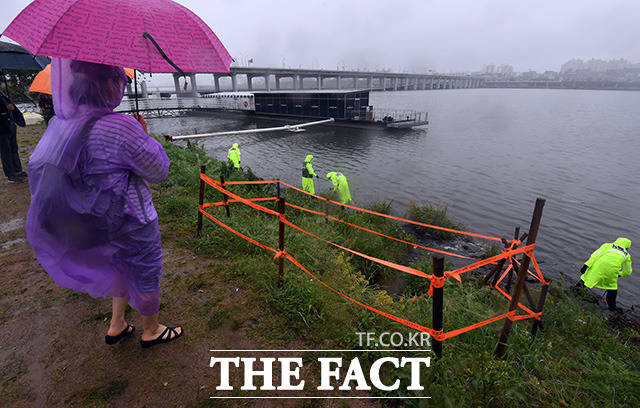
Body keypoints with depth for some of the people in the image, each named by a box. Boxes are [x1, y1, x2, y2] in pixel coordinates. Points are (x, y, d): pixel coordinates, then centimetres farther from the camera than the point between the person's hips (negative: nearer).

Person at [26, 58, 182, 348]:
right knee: (147, 275, 15)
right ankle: (151, 332, 37)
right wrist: (145, 137, -4)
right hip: (132, 224, -8)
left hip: (100, 221, 8)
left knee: (127, 267, 29)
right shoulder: (121, 127, -27)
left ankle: (116, 326, 44)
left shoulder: (60, 123, -1)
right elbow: (159, 172, -17)